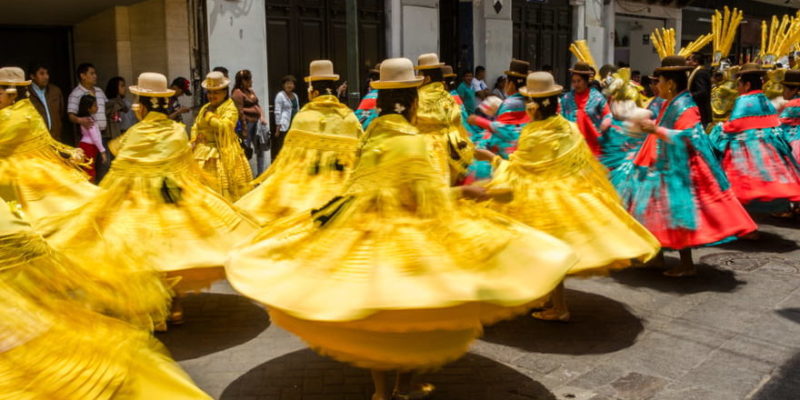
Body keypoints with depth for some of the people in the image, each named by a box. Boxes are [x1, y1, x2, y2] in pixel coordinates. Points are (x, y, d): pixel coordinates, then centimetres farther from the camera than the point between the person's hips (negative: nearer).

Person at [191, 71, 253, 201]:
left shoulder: (230, 108, -7)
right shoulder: (204, 108, 15)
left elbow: (223, 126, -23)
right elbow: (195, 127, 21)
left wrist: (209, 115, -10)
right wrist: (194, 140, 2)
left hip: (222, 153, -6)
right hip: (204, 153, 7)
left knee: (222, 185, -6)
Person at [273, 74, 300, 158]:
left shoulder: (295, 96, 16)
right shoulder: (280, 95, -3)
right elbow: (277, 112, -8)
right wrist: (278, 127, -13)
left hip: (295, 124, 7)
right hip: (284, 126, -6)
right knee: (282, 148, -8)